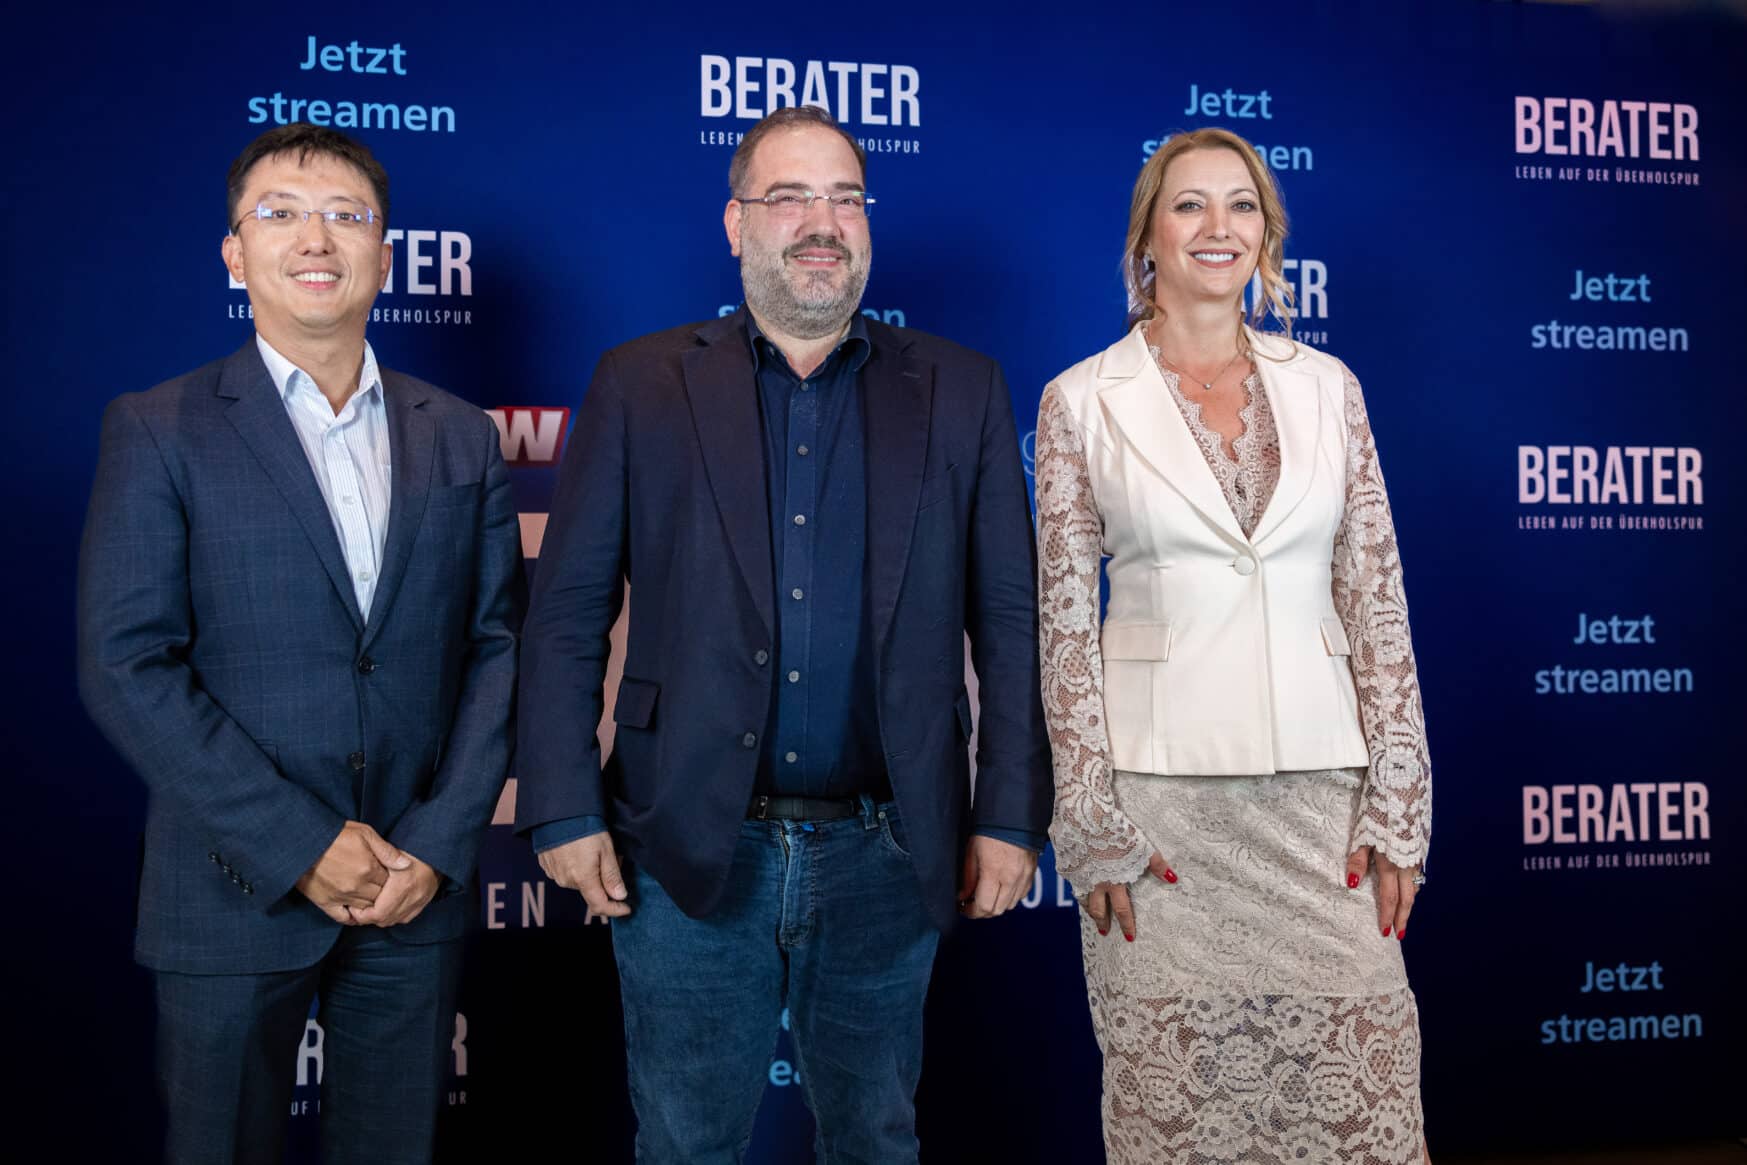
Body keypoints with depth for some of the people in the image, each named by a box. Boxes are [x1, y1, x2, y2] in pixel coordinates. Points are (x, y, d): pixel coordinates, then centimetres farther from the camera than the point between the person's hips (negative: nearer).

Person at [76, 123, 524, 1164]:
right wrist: (302, 845, -14)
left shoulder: (463, 440, 6)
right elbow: (127, 667, -9)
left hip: (418, 888, 3)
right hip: (235, 898, -2)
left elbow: (497, 645, 4)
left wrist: (439, 844, -7)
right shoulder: (158, 433, -3)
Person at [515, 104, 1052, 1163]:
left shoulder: (960, 391, 4)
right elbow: (568, 611, 1)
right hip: (690, 852, -1)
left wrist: (1011, 816, -1)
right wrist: (563, 811, -5)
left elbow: (1009, 618, 3)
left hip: (886, 858, 1)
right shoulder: (642, 385, 2)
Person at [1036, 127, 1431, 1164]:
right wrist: (1091, 824, -6)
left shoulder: (1326, 386, 7)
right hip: (1161, 793, -2)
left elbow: (1377, 600, 6)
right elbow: (1064, 623, -1)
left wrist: (1397, 804, 0)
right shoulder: (1082, 401, 0)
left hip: (1320, 782, 2)